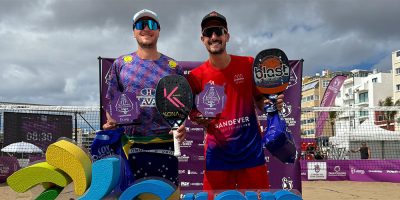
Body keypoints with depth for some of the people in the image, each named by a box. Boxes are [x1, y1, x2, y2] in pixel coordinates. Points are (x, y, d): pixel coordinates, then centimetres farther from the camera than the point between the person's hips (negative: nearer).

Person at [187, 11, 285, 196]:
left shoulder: (249, 65, -1)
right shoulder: (196, 76, -2)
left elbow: (260, 101, 8)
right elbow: (192, 112, 7)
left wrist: (272, 103, -13)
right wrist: (201, 119, -15)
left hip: (251, 150, 0)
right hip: (217, 152, 0)